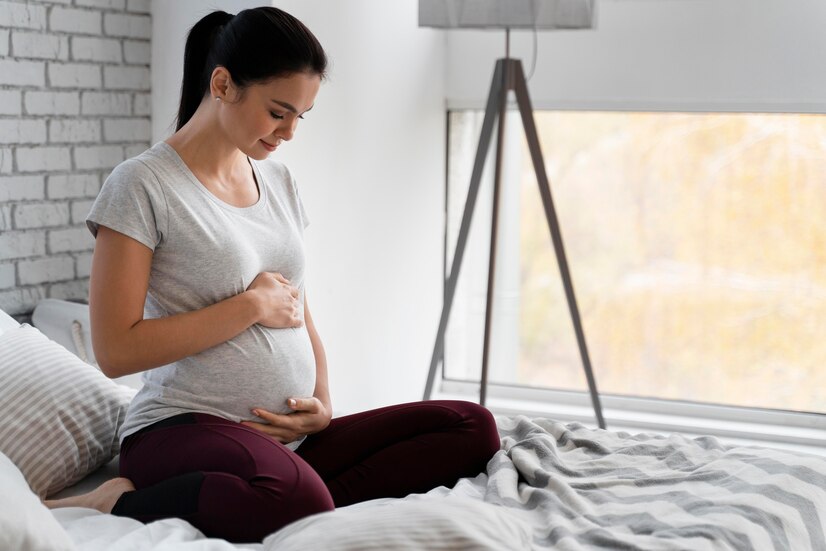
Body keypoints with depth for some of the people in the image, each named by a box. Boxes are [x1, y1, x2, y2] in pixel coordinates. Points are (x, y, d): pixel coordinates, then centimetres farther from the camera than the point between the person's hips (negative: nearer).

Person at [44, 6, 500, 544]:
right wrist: (252, 304, -11)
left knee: (473, 428, -10)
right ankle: (120, 504, -17)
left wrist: (322, 403, 1)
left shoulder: (279, 182, 16)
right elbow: (116, 350, -13)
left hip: (290, 437, 7)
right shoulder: (143, 185, -7)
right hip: (184, 428, -7)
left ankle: (311, 507, -21)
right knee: (295, 499, -41)